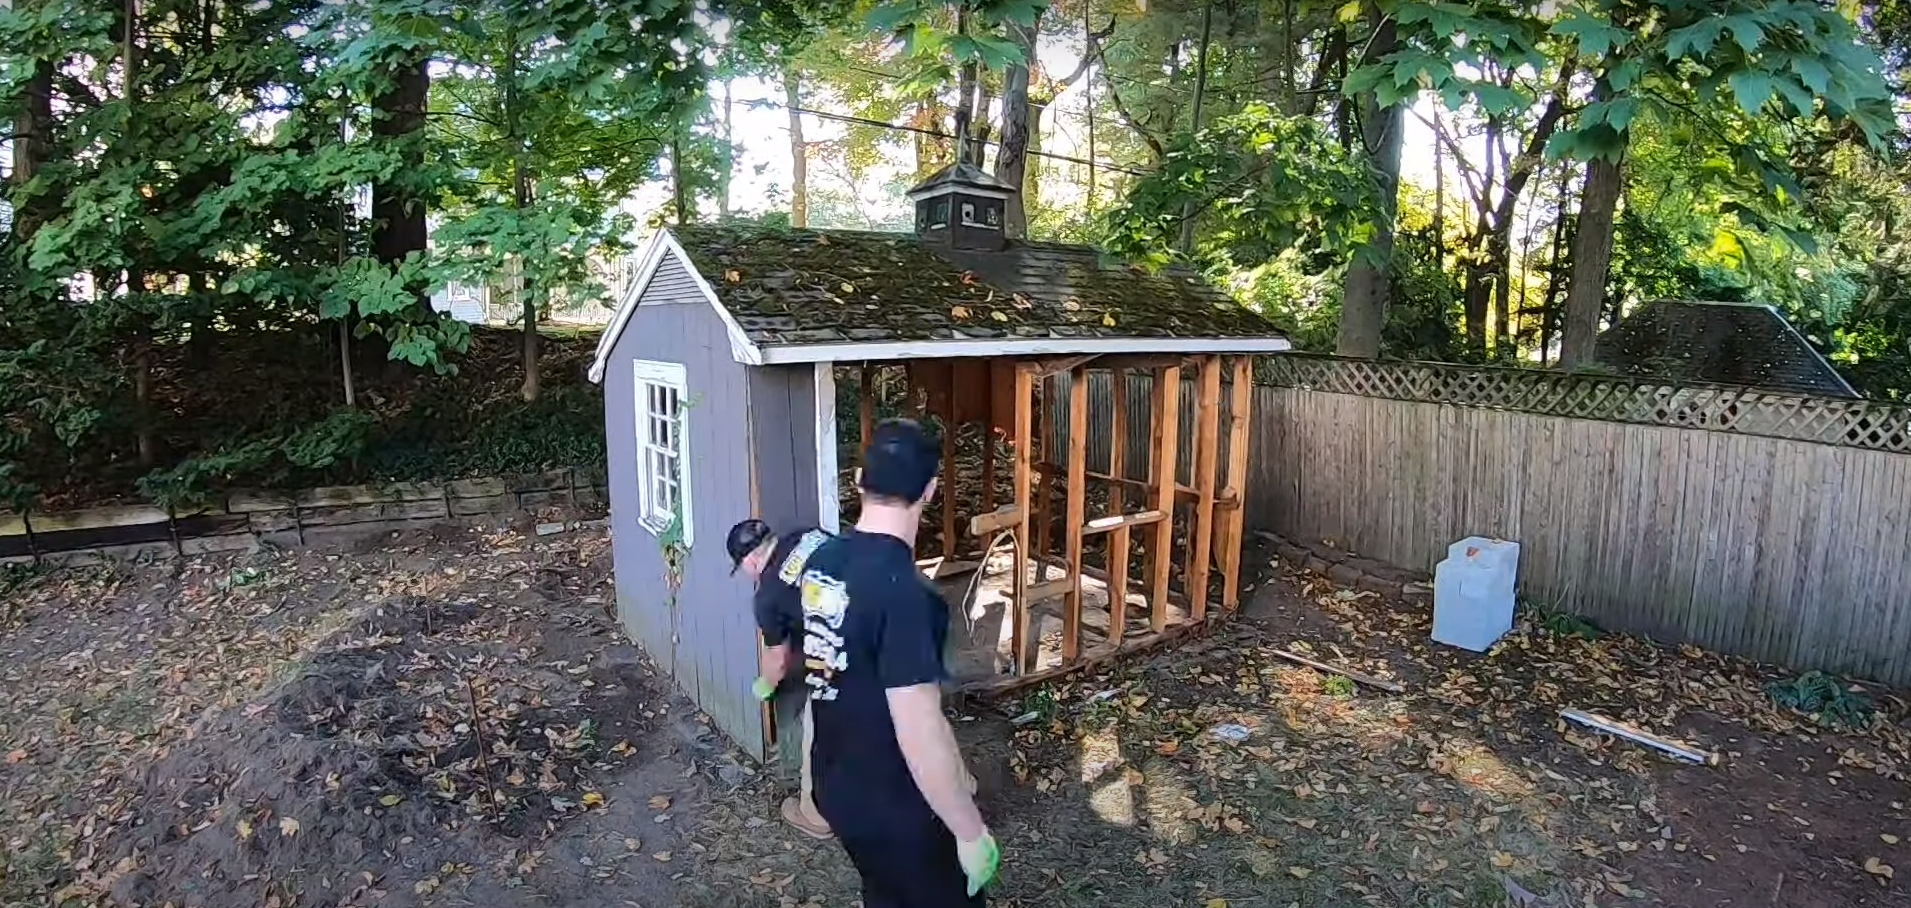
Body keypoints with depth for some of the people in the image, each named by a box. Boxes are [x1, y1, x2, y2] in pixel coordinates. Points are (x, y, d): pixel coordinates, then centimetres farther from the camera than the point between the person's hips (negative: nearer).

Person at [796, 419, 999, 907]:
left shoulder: (823, 560, -3)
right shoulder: (901, 588, -29)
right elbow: (920, 732, -28)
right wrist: (972, 832, -17)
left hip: (836, 785, 8)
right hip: (894, 807, -7)